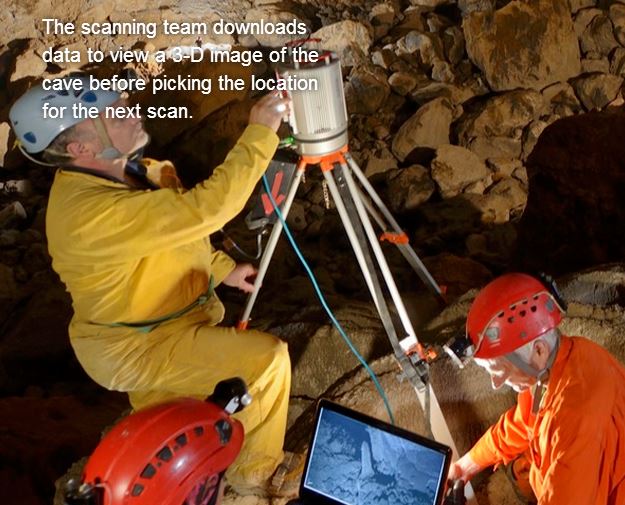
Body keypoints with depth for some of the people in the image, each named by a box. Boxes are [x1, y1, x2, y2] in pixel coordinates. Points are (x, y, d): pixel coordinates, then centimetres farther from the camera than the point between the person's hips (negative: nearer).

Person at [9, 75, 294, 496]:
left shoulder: (120, 171, -6)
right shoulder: (94, 212, -36)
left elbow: (178, 225, 11)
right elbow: (208, 207, -41)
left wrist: (221, 269, 7)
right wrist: (261, 131, -34)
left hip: (152, 327, 9)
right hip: (136, 348, -9)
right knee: (266, 359, -17)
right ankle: (255, 473, 6)